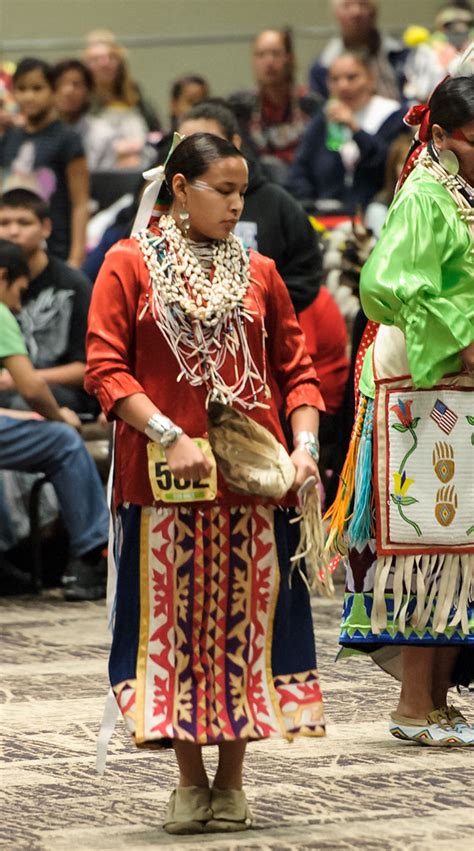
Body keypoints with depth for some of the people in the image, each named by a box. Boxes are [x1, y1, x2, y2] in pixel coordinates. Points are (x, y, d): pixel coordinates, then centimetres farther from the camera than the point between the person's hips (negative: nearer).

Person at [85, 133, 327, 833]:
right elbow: (106, 369, -4)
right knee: (173, 619, 1)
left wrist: (305, 445, -5)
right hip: (164, 480, -2)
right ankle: (190, 779, 10)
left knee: (246, 617, 3)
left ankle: (231, 779, 12)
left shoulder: (259, 273, 10)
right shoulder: (129, 265, 1)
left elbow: (297, 369, 12)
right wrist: (170, 437, -15)